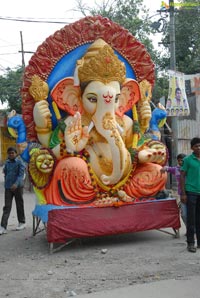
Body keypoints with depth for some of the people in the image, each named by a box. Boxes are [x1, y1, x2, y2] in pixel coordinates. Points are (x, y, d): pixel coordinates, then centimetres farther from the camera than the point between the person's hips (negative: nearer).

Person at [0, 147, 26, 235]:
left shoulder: (19, 162, -5)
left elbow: (21, 174, -13)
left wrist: (16, 184, -26)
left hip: (17, 187, -4)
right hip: (8, 187, 4)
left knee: (19, 205, 9)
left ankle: (22, 223, 25)